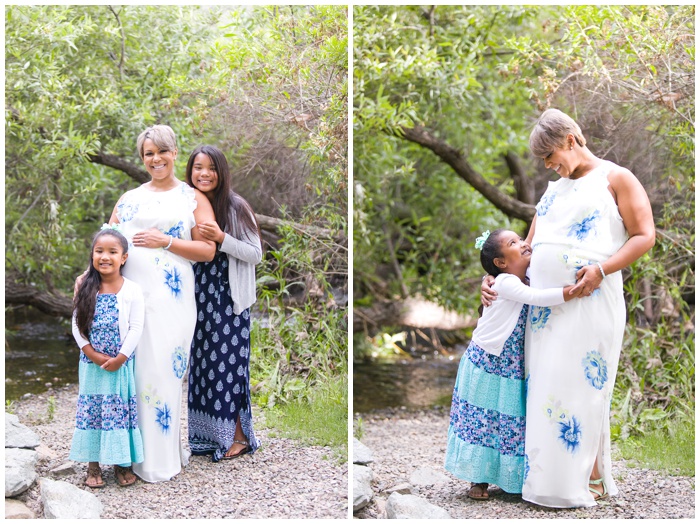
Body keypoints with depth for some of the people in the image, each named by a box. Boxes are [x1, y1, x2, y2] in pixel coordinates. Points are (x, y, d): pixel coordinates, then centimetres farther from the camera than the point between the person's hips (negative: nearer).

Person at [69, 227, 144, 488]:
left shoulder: (132, 290, -6)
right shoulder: (85, 289, 0)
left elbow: (136, 328, -8)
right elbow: (77, 326, -1)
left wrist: (119, 358, -13)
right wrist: (94, 355, -11)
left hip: (121, 365, -2)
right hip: (91, 365, 2)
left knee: (120, 411, 4)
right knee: (91, 410, 6)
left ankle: (122, 463, 15)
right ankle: (93, 464, 15)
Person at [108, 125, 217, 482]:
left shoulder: (192, 198, 8)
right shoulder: (128, 199, 18)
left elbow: (207, 251, -1)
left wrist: (165, 241, -9)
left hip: (170, 297, -3)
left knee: (161, 371, -2)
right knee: (130, 369, 2)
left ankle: (160, 457, 8)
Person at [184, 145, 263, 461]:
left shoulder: (235, 207, -10)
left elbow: (256, 254, -10)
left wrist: (222, 238, -22)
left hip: (229, 299, -5)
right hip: (199, 297, 5)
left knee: (228, 363, -2)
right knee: (202, 363, 9)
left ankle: (237, 435, 10)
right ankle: (207, 434, 20)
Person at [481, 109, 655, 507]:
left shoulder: (615, 178, 3)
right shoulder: (554, 190, 21)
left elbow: (645, 236, -5)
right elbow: (530, 246, 24)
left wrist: (602, 269, -18)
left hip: (589, 303, -6)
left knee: (584, 389, -5)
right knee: (544, 388, 4)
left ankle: (591, 478, 3)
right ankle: (548, 472, 11)